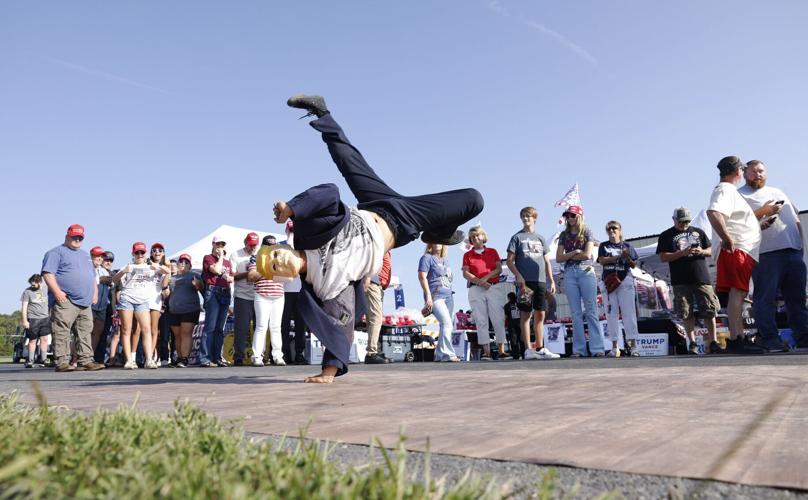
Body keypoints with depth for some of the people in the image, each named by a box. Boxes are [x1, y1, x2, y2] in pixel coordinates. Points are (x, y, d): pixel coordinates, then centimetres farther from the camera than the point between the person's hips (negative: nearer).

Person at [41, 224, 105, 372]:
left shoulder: (85, 255, 26)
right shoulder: (56, 252, 2)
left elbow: (92, 276, 31)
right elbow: (47, 273, -9)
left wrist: (95, 292, 18)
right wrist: (57, 292, -18)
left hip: (85, 302, 7)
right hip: (65, 301, -7)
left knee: (85, 332, 5)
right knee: (62, 332, -10)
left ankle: (86, 361, 8)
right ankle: (62, 362, -8)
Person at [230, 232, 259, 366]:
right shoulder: (236, 255, 6)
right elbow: (232, 275, -1)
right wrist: (248, 274, -14)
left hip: (259, 297, 3)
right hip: (242, 297, -3)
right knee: (242, 328, -4)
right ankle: (238, 357, 1)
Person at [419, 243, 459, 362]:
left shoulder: (445, 260, 23)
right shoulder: (427, 257, 2)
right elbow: (422, 277, -7)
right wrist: (428, 296, -14)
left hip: (448, 296, 8)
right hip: (435, 296, -8)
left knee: (444, 325, 7)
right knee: (447, 323, -20)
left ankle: (439, 355, 14)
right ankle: (448, 354, -21)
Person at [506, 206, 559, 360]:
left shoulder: (540, 238, 18)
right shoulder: (517, 237, 7)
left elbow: (547, 262, 18)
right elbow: (509, 261, 0)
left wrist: (551, 281, 11)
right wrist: (518, 276, -13)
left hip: (541, 281, 4)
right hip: (525, 281, -4)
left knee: (540, 315, 6)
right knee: (526, 314, -3)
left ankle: (540, 349, 13)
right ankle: (528, 349, -2)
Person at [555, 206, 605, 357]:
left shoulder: (587, 232, 7)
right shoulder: (564, 235, 14)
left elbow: (587, 254, -6)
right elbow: (559, 258, 5)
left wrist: (568, 256, -1)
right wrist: (575, 252, -5)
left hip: (586, 272, -3)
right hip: (569, 274, 3)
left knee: (591, 311, -6)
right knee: (576, 313, 1)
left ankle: (597, 348, -7)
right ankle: (579, 349, 2)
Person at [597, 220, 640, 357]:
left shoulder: (627, 246, 12)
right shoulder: (604, 246, 13)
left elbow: (633, 265, 8)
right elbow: (602, 261, -4)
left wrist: (627, 258, -13)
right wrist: (619, 256, -13)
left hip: (625, 281, -1)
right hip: (608, 282, 1)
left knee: (629, 313, -6)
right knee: (611, 315, 1)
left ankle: (633, 345, -6)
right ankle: (615, 347, 5)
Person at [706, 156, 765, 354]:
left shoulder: (729, 190, 26)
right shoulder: (725, 189, -8)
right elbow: (713, 213, -28)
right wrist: (727, 239, -24)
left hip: (744, 252, 10)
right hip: (736, 250, -10)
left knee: (739, 294, 10)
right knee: (737, 293, -13)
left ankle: (740, 338, 13)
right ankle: (734, 340, -15)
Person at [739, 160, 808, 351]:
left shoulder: (778, 192, 27)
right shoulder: (740, 195, 6)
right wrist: (761, 212, -15)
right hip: (766, 253, -6)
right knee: (766, 298, -9)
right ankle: (770, 339, -6)